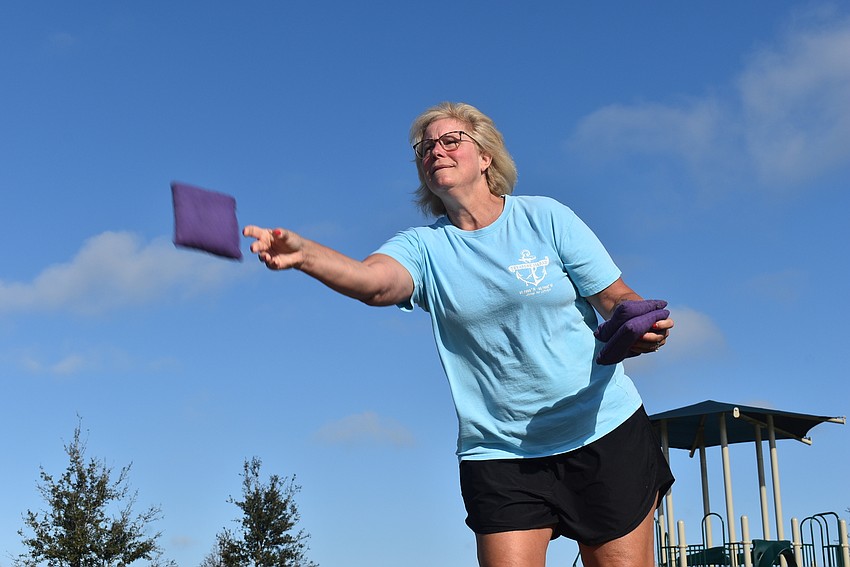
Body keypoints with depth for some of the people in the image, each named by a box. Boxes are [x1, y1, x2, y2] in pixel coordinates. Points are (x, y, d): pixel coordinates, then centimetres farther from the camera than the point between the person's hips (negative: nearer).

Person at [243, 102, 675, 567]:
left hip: (604, 432, 0)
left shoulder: (545, 216, -1)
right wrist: (303, 253, -43)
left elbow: (616, 297, 1)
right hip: (498, 454, 0)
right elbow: (373, 282, -23)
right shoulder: (423, 246, -1)